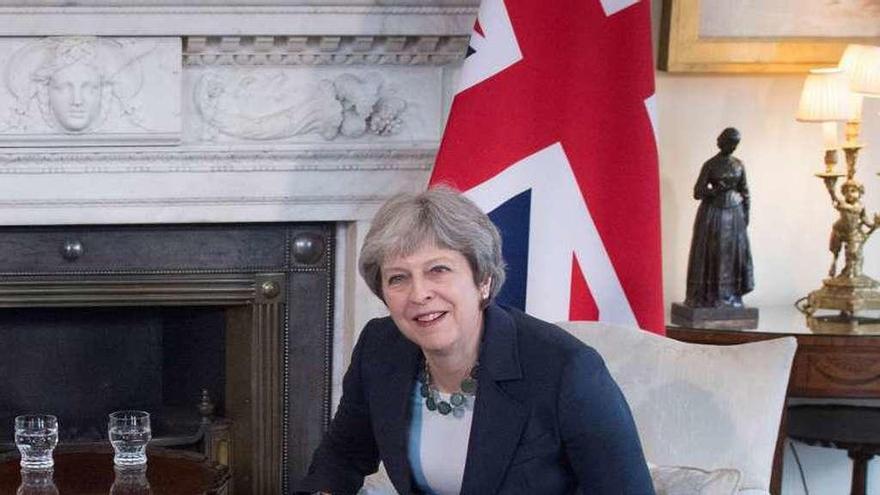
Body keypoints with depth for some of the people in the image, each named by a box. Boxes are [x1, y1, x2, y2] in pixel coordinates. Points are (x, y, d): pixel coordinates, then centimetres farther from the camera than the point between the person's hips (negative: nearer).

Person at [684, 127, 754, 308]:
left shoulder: (738, 164, 8)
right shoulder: (710, 165, -4)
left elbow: (744, 191, 11)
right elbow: (697, 193, -6)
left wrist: (746, 214, 5)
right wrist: (716, 190, -18)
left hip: (734, 212, 4)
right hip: (713, 213, -4)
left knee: (733, 252, 1)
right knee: (711, 253, -4)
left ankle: (730, 296, 6)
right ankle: (707, 296, 0)